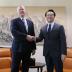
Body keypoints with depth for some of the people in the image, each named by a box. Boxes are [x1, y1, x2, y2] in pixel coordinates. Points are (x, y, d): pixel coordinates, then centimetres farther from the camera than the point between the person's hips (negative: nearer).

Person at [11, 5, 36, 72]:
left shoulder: (30, 22, 14)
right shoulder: (14, 21, 0)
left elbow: (33, 35, 14)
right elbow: (14, 32, -17)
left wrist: (34, 47, 10)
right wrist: (26, 36, -21)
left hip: (28, 48, 5)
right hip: (18, 48, -4)